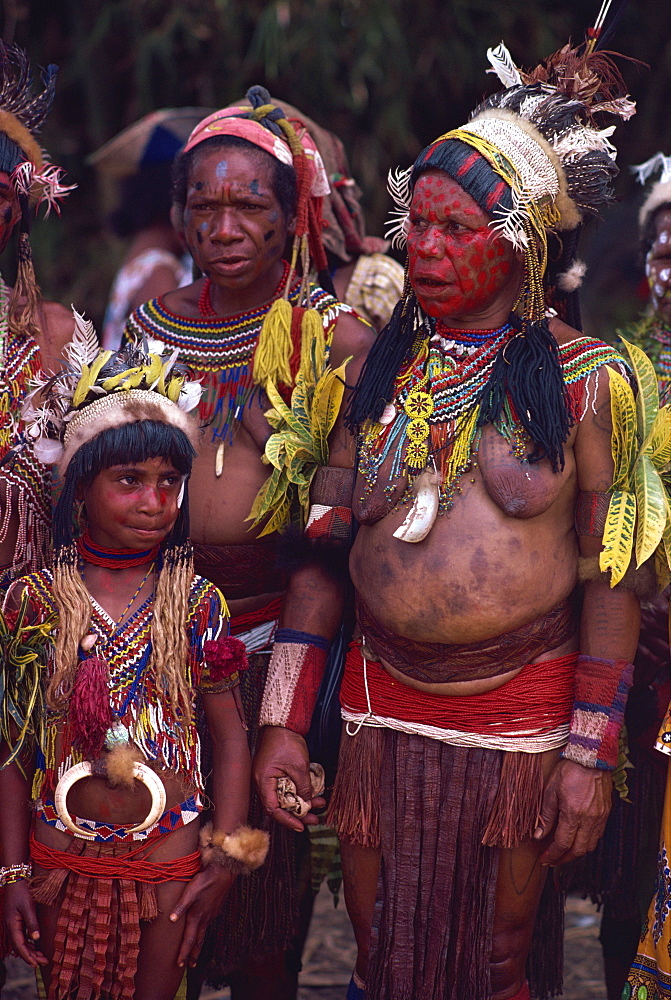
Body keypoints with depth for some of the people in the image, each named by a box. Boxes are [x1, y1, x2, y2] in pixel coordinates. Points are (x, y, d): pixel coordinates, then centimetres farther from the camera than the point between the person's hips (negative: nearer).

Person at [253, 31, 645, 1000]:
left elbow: (612, 576, -6)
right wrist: (283, 722, 1)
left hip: (520, 715, -3)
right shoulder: (378, 367, 3)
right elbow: (322, 546, 5)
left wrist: (590, 755, -9)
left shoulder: (586, 378, -7)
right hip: (381, 705, 3)